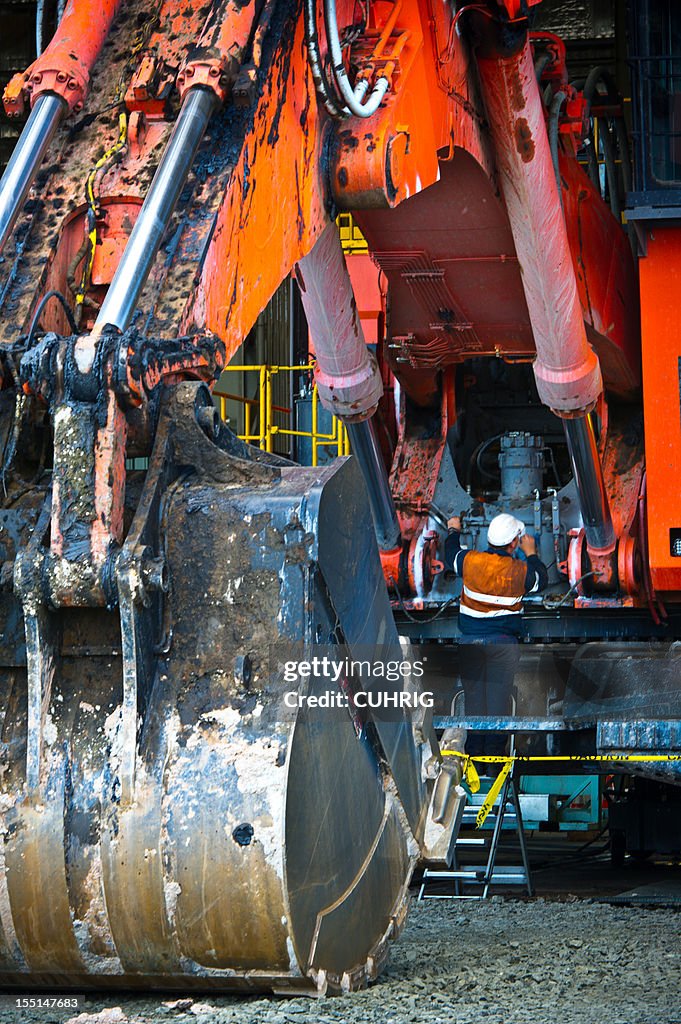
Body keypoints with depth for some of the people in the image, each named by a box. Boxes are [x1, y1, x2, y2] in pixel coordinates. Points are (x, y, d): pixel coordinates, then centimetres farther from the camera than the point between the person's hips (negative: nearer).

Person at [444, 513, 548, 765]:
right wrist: (531, 553, 25)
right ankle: (495, 759, 3)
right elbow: (541, 579, 13)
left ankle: (474, 756, 10)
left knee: (473, 697, 8)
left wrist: (453, 531, 35)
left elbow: (450, 556, 16)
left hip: (470, 641, 2)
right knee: (499, 698, 3)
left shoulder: (470, 560, -7)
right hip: (503, 643, -1)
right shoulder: (520, 570, -9)